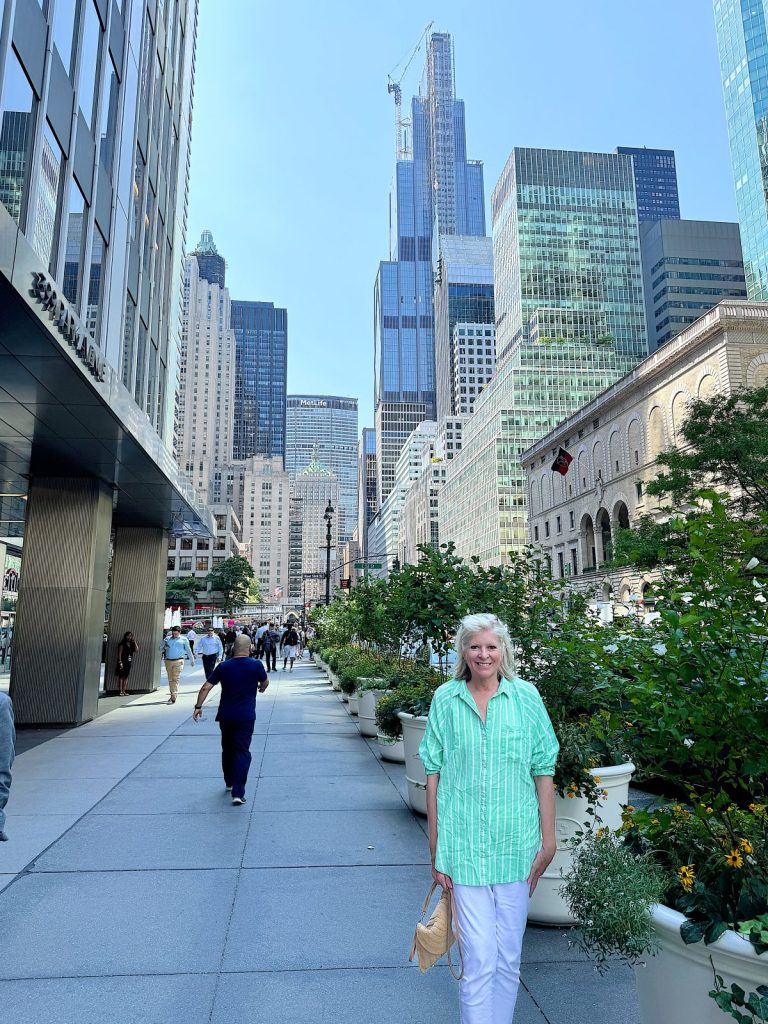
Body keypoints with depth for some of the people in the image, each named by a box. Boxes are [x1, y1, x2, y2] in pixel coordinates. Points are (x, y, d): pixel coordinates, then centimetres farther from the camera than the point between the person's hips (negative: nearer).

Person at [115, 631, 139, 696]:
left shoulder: (131, 644, 12)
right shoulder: (122, 644, -6)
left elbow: (136, 649, 2)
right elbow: (119, 653, -9)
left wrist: (134, 642, 1)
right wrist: (120, 662, -16)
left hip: (128, 663, 6)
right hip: (123, 662, -6)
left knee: (126, 677, 7)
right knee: (121, 676, -3)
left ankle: (124, 691, 11)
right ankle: (121, 691, -2)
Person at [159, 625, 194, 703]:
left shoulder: (184, 639, 7)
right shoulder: (167, 639, 13)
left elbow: (188, 651, 14)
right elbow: (160, 649, 14)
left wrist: (192, 660, 18)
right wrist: (164, 648, -9)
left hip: (178, 661, -4)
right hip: (168, 661, 4)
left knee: (175, 679, -12)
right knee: (170, 679, 9)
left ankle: (174, 697, -17)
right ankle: (172, 694, 21)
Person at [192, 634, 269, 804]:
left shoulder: (223, 667, -2)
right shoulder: (256, 665, -7)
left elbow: (206, 687, -3)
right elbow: (265, 683, 10)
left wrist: (198, 706, 6)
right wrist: (261, 688, 32)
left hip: (225, 715, 3)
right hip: (246, 717, -3)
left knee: (227, 749, 21)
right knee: (242, 751, -1)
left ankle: (229, 782, 38)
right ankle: (238, 792, -10)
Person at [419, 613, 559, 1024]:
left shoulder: (526, 696, -3)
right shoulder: (445, 699, -3)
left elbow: (543, 772, 2)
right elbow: (434, 775, 1)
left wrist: (548, 840, 2)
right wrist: (436, 849, 1)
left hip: (516, 844, 1)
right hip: (464, 847, -1)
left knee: (508, 958, 14)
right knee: (479, 959, 2)